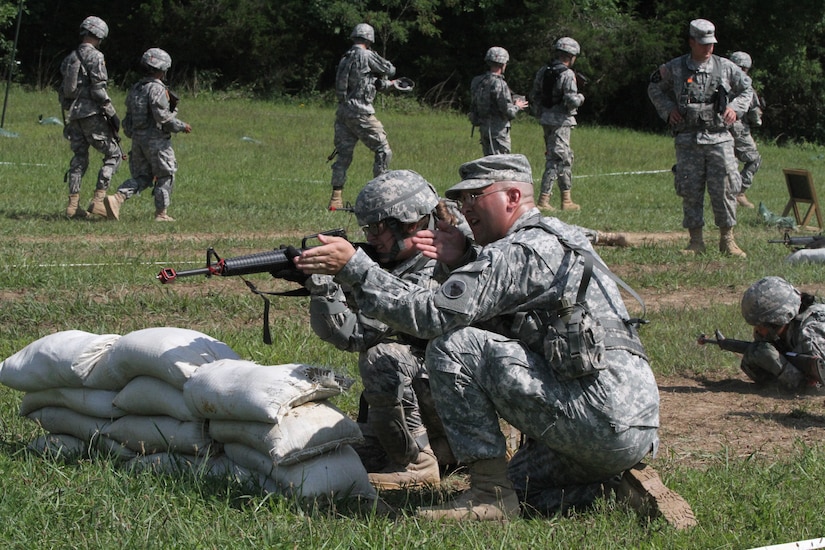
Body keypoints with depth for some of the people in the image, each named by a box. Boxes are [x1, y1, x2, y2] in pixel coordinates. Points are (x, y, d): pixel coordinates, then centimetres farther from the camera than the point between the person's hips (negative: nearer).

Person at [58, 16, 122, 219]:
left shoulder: (70, 58, 15)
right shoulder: (95, 56, -9)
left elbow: (63, 91, 17)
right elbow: (99, 89, -17)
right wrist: (112, 114, -13)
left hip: (74, 114, 8)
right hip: (92, 113, -8)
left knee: (79, 158, 12)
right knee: (113, 155, 0)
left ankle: (73, 205, 7)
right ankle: (98, 200, -11)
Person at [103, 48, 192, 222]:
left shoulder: (135, 88, 10)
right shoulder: (157, 89, -15)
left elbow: (129, 116, 13)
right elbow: (163, 117, -21)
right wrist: (181, 126, -9)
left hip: (137, 138, 7)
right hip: (156, 140, -7)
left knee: (141, 177, 12)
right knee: (165, 176, 7)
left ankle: (117, 198, -9)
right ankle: (161, 214, 9)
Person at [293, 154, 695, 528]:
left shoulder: (519, 251, -10)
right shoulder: (557, 240, 21)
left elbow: (433, 315, -16)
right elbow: (493, 321, 26)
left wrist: (353, 266, -13)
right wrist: (462, 263, 13)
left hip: (600, 415, -10)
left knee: (453, 346, -10)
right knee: (519, 485, 30)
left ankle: (488, 493, -7)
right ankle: (621, 481, 10)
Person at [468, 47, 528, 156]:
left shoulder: (477, 82, 5)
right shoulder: (499, 84, -20)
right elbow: (509, 112, -21)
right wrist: (517, 106, 2)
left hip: (483, 127, 8)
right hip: (498, 130, -8)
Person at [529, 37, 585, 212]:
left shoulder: (543, 72, 8)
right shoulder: (567, 74, -14)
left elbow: (534, 96, 13)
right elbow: (571, 100, -21)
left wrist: (540, 115, 23)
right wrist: (580, 98, 0)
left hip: (546, 119, 8)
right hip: (561, 121, -8)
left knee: (566, 158, 17)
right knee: (556, 159, -5)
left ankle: (566, 199, 20)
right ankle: (543, 200, -9)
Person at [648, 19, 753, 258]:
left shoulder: (726, 67, 6)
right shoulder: (674, 68, 3)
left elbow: (747, 90, 18)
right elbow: (654, 89, 17)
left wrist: (735, 107, 1)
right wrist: (668, 109, 2)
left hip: (719, 138, 0)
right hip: (688, 140, 0)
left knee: (725, 189, -2)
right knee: (690, 191, 1)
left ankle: (727, 240, 7)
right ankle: (696, 240, 10)